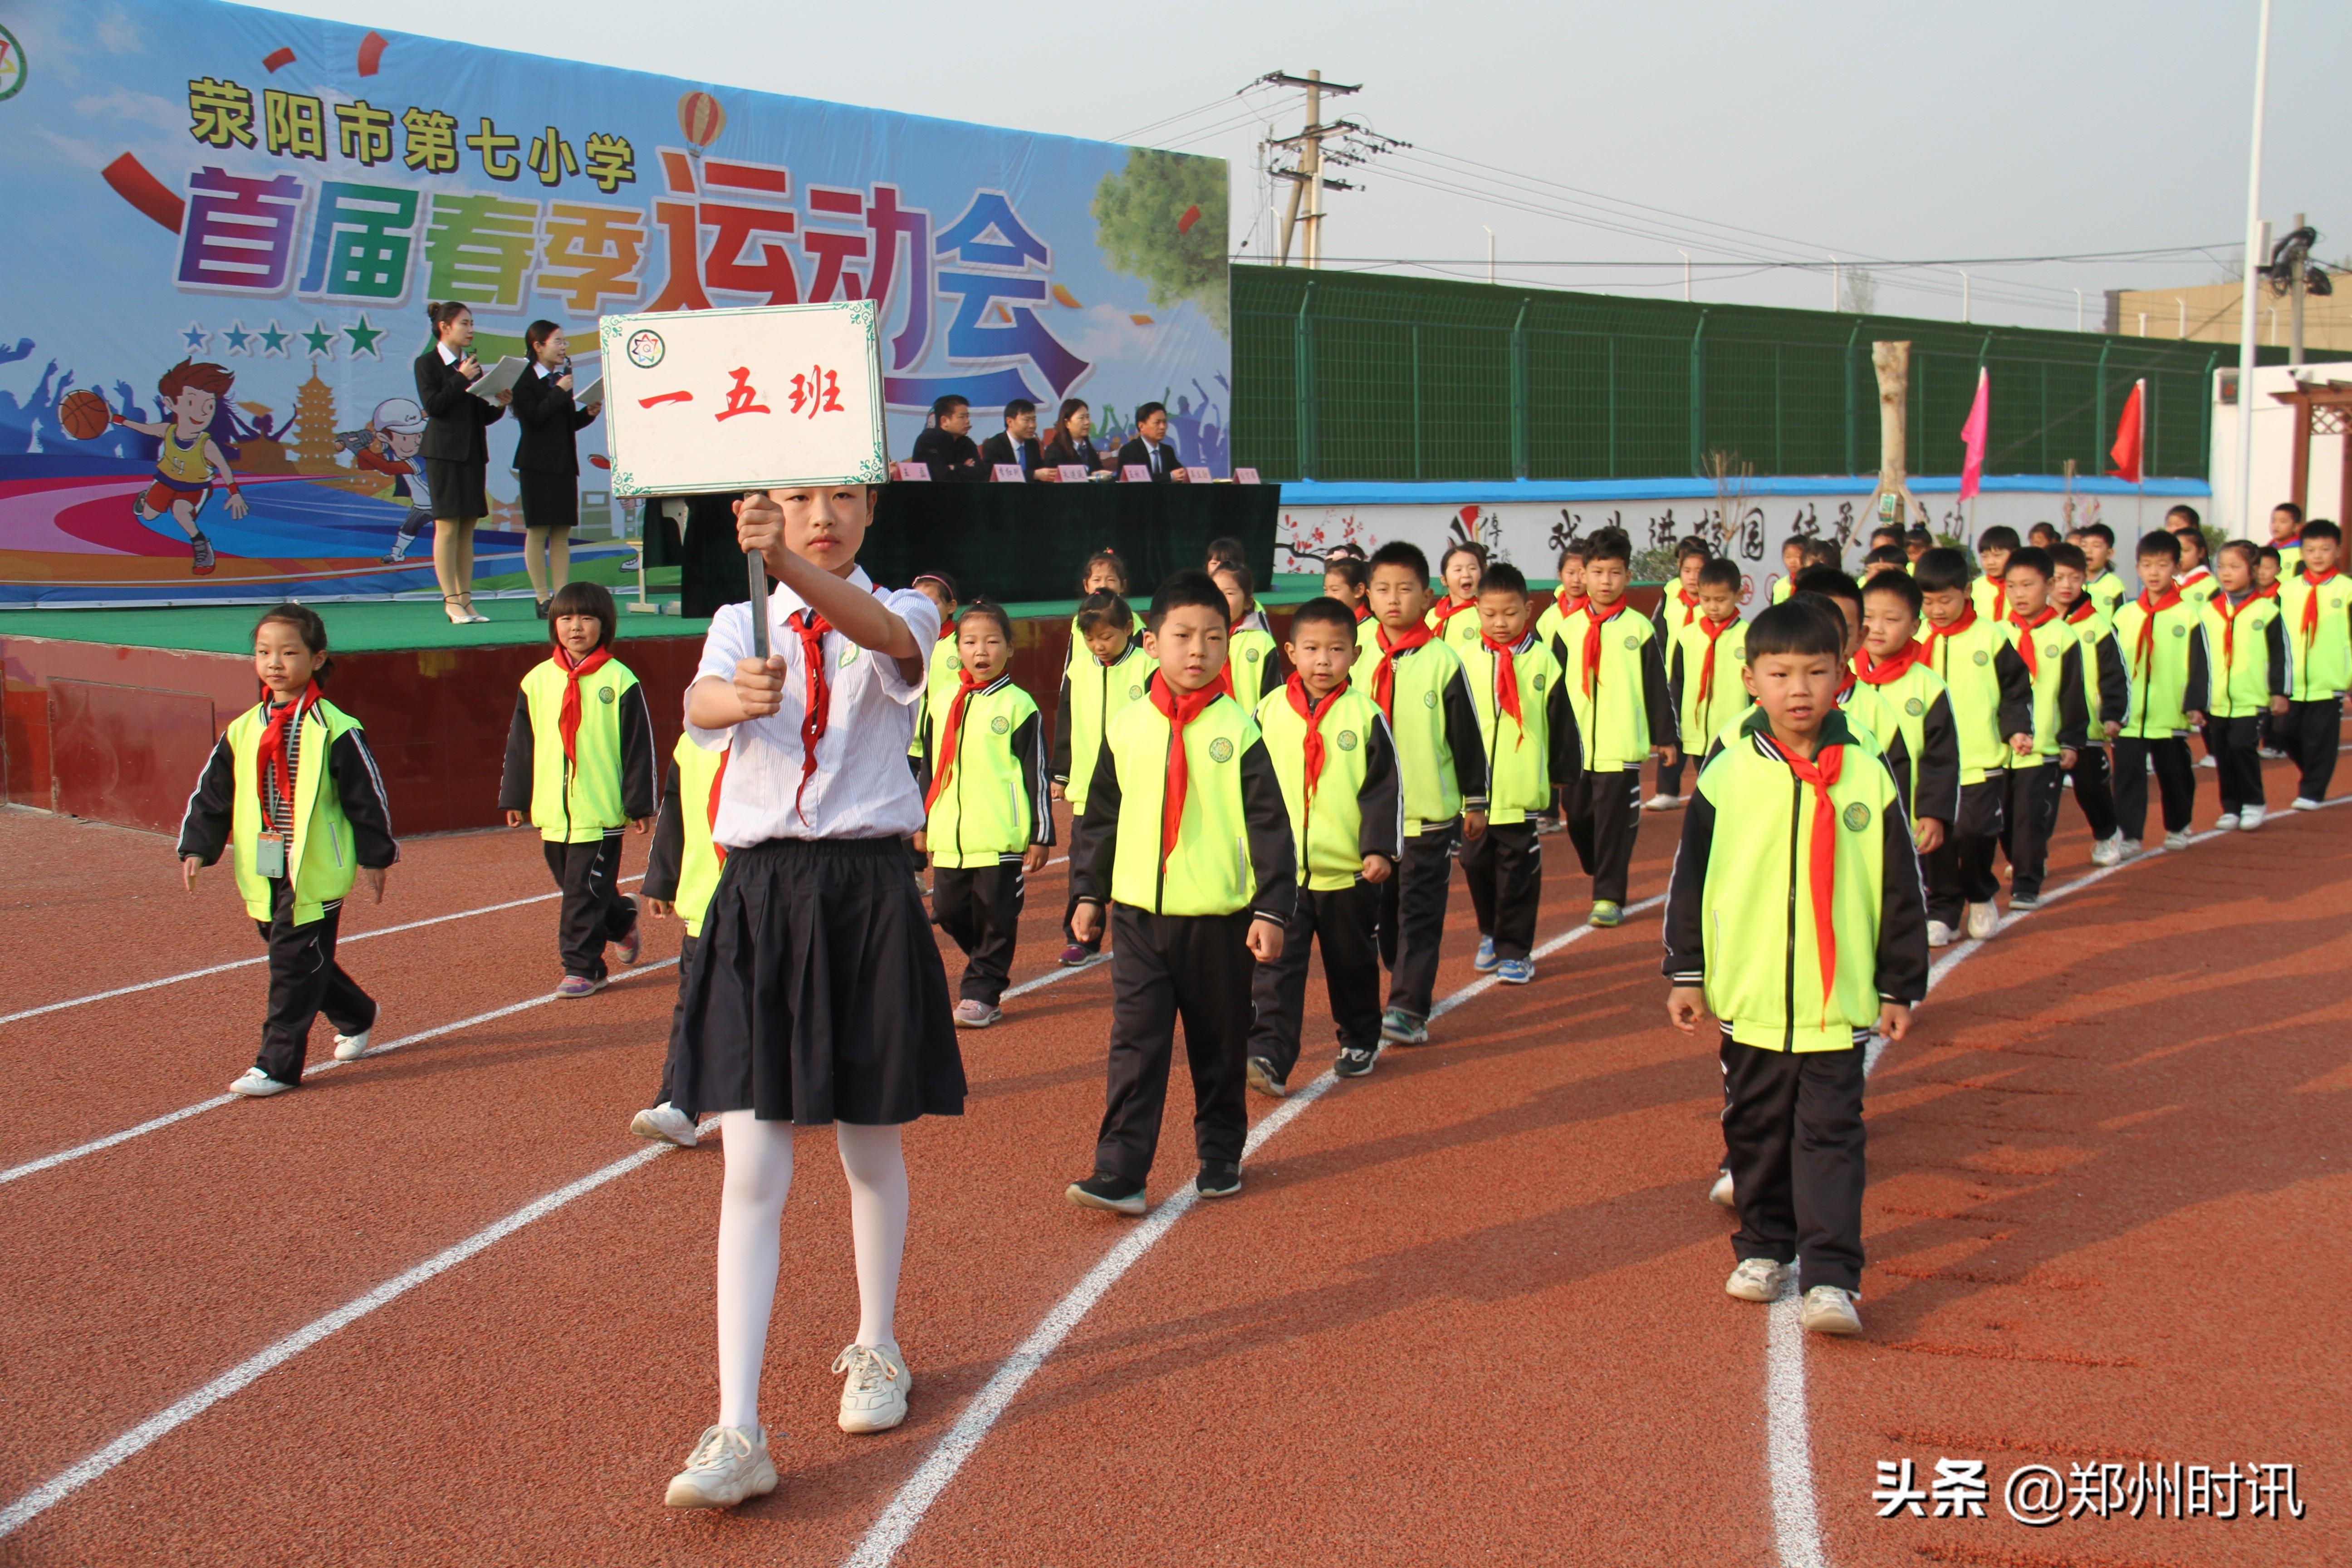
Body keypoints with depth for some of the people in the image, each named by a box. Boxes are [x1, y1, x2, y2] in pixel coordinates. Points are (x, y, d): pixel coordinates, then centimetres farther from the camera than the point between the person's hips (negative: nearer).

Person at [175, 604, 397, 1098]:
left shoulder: (335, 731, -8)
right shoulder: (242, 732, 8)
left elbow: (367, 796, -4)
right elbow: (212, 794, 13)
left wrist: (375, 856, -2)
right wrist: (197, 848, 4)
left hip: (315, 872, -6)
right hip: (263, 872, 6)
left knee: (295, 964, -5)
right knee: (296, 958, 17)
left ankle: (278, 1065, 1)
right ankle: (355, 1016, 39)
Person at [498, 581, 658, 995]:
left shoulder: (619, 681, -4)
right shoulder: (537, 681, 7)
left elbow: (639, 747, -3)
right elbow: (520, 745, 13)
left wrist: (641, 805, -5)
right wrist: (514, 798, 11)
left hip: (601, 811, -5)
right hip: (552, 811, 5)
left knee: (585, 892, -5)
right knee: (574, 887, 15)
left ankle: (582, 967, 4)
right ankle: (623, 921, 38)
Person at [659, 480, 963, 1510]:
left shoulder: (901, 616, 3)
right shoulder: (742, 624, 7)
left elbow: (885, 635, -23)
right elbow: (700, 705, -15)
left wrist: (787, 561, -42)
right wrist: (741, 695, -40)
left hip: (868, 894, -1)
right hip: (760, 894, 1)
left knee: (871, 1150, 12)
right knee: (752, 1169, -4)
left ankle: (876, 1352, 34)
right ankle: (737, 1433, -2)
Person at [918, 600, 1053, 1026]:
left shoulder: (1019, 706, -3)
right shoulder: (940, 704, 10)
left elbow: (1036, 775, -2)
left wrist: (1041, 836, -5)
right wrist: (922, 824, 18)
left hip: (1002, 837, -5)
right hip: (949, 837, 5)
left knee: (996, 917, 1)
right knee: (949, 912, 9)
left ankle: (981, 992, 13)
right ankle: (988, 967, 32)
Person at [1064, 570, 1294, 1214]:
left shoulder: (1237, 731, -4)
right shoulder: (1125, 728, 3)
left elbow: (1269, 825, -4)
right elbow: (1099, 816, 12)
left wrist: (1271, 910, -8)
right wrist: (1089, 892, 12)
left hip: (1219, 918, -1)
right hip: (1138, 914, 1)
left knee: (1220, 1045, 11)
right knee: (1135, 1043, -3)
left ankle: (1220, 1156, 28)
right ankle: (1120, 1172, -2)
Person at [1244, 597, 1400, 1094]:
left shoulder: (1365, 715, -4)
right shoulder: (1268, 712, 1)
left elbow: (1386, 788, -3)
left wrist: (1381, 848, -11)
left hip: (1349, 871, 0)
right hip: (1279, 870, 1)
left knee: (1354, 964, 15)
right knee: (1275, 967, -6)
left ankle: (1360, 1041, 34)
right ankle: (1269, 1056, -8)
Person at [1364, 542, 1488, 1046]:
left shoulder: (1442, 662, -6)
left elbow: (1467, 738, 0)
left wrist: (1476, 802, 2)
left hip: (1430, 813, -4)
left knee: (1419, 913, -2)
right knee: (1383, 909, 13)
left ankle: (1409, 1009, 1)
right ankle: (1407, 982, 30)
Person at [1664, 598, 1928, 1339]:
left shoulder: (1866, 776, -2)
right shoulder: (1726, 776, -2)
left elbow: (1901, 889, 4)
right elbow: (1689, 880, 3)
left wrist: (1902, 988, 5)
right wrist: (1686, 973, 3)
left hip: (1838, 1001, -1)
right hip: (1749, 997, 1)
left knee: (1830, 1135, 0)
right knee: (1756, 1129, 14)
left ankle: (1831, 1278, 3)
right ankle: (1763, 1249, 30)